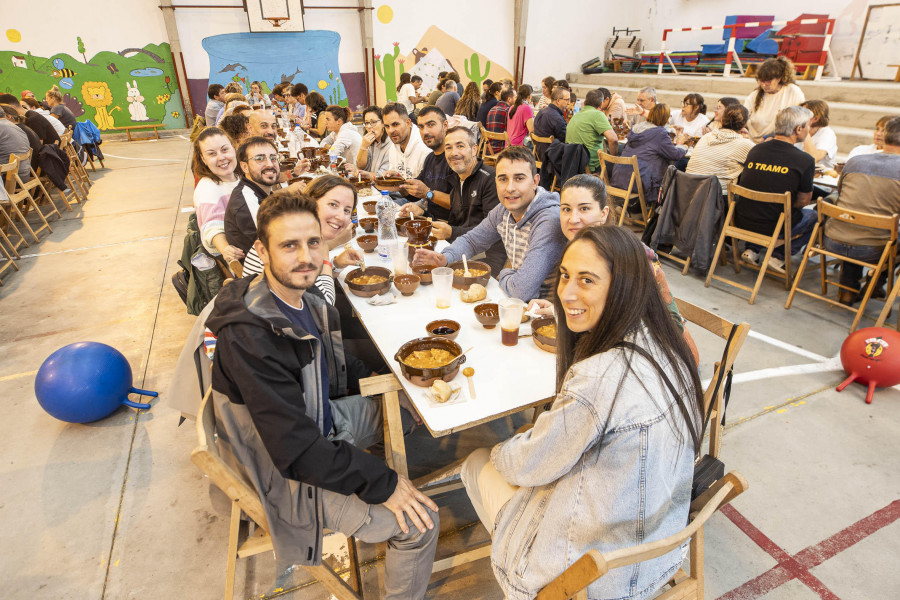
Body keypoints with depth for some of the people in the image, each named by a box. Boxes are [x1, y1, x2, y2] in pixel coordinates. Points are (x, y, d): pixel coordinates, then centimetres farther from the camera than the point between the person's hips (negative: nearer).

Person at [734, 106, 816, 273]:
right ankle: (778, 257, 10)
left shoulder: (755, 150, 0)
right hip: (772, 228, -4)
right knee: (813, 216, 24)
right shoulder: (805, 160, -12)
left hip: (742, 222, 4)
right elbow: (803, 201, -1)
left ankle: (751, 249, 21)